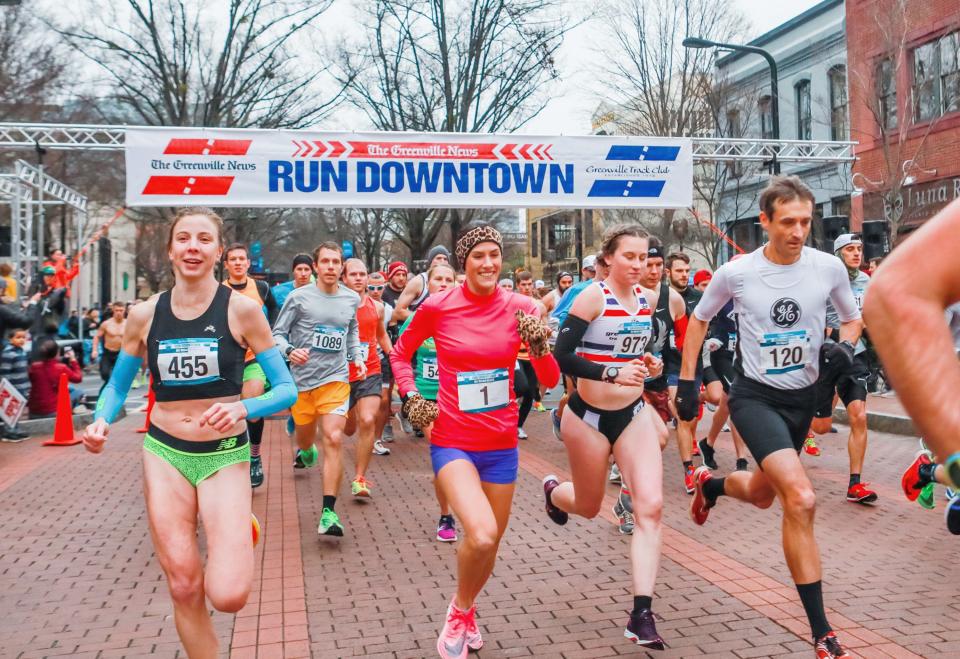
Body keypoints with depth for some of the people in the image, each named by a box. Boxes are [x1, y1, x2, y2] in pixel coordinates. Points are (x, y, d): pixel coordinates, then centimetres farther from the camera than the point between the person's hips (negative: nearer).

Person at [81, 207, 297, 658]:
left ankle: (237, 531, 19)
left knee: (228, 595, -14)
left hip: (224, 456, -2)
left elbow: (286, 389, -6)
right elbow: (117, 386, 14)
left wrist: (242, 409, -25)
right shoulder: (144, 314, 0)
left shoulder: (241, 309, -8)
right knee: (184, 588, 3)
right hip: (164, 454, 3)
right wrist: (101, 421, -7)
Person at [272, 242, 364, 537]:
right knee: (305, 438, 16)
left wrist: (357, 356, 9)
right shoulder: (299, 297, -5)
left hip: (335, 379, 0)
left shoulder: (352, 299, 5)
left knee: (333, 438, -16)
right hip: (301, 379, 0)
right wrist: (290, 351, -21)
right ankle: (305, 451, 59)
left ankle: (329, 512, -14)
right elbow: (277, 333, -2)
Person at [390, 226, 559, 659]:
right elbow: (400, 353, 8)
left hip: (501, 443, 3)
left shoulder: (519, 308, -5)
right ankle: (459, 611, 8)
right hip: (452, 441, -3)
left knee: (490, 544, 15)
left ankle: (468, 611, 48)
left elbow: (550, 380, 0)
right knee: (481, 534, -24)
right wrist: (411, 399, -5)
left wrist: (539, 344, -18)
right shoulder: (437, 307, -10)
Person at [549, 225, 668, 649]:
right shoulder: (594, 297, -15)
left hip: (633, 414, 5)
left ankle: (641, 615, -7)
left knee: (650, 506, -11)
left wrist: (650, 365, -1)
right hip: (590, 417, -4)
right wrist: (613, 374, -30)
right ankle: (553, 491, 52)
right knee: (589, 508, 14)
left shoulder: (647, 298, 4)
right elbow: (563, 357, -20)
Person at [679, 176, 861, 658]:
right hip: (754, 396, -4)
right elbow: (699, 320, 6)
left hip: (802, 398, 5)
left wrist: (844, 346, -12)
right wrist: (686, 382, 3)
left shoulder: (829, 267, -7)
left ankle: (711, 484, 58)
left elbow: (852, 319, 10)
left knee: (762, 495, 21)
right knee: (801, 499, -22)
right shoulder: (735, 273, -12)